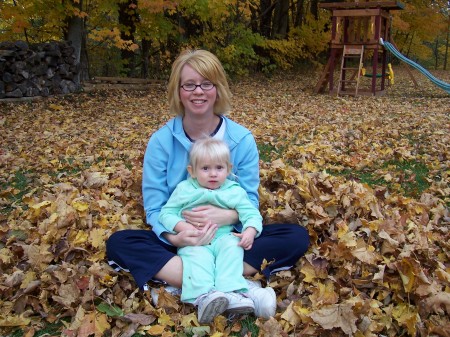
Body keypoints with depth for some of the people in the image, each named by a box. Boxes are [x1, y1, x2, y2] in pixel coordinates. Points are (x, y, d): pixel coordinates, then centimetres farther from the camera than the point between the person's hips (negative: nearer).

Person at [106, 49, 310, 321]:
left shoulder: (242, 139, -8)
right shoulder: (161, 140, -9)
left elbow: (250, 201, -7)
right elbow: (154, 207, -10)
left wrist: (225, 216, -30)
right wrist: (174, 237, -32)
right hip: (181, 240, 0)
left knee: (297, 237, -21)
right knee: (119, 243, -25)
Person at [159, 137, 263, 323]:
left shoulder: (235, 191, 5)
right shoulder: (184, 189, 5)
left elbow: (251, 214, 1)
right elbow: (166, 213, 2)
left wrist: (250, 231, -21)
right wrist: (183, 227, -17)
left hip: (224, 237, 2)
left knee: (232, 246, -29)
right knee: (196, 256, -31)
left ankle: (231, 292, -38)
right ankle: (203, 295, -48)